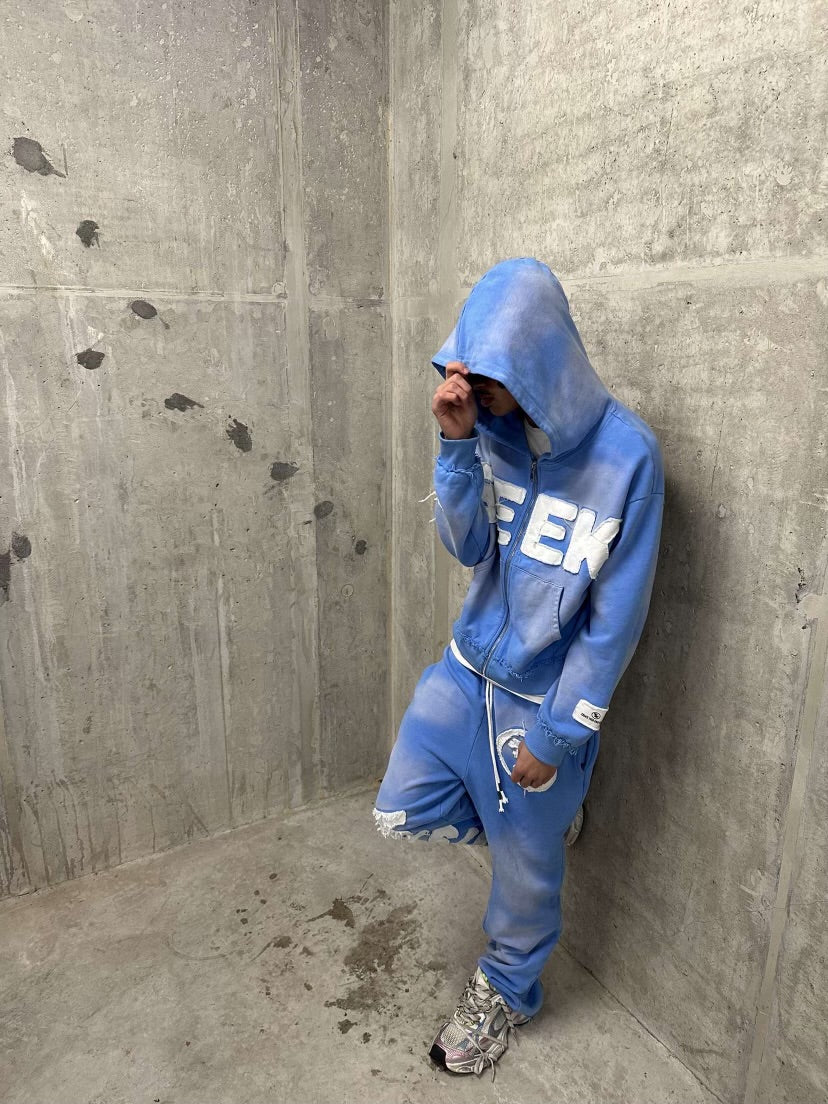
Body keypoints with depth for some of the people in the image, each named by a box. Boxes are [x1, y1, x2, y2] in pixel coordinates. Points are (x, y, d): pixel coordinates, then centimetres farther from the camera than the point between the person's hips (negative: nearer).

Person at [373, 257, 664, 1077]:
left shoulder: (626, 454, -22)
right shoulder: (493, 423, -6)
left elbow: (617, 617, -17)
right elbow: (467, 548, -8)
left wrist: (554, 734, -13)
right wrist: (455, 444, -23)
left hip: (544, 696, -4)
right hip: (466, 668, 5)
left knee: (523, 865, 15)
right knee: (401, 814, 11)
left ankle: (503, 994, 45)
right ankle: (527, 819, 37)